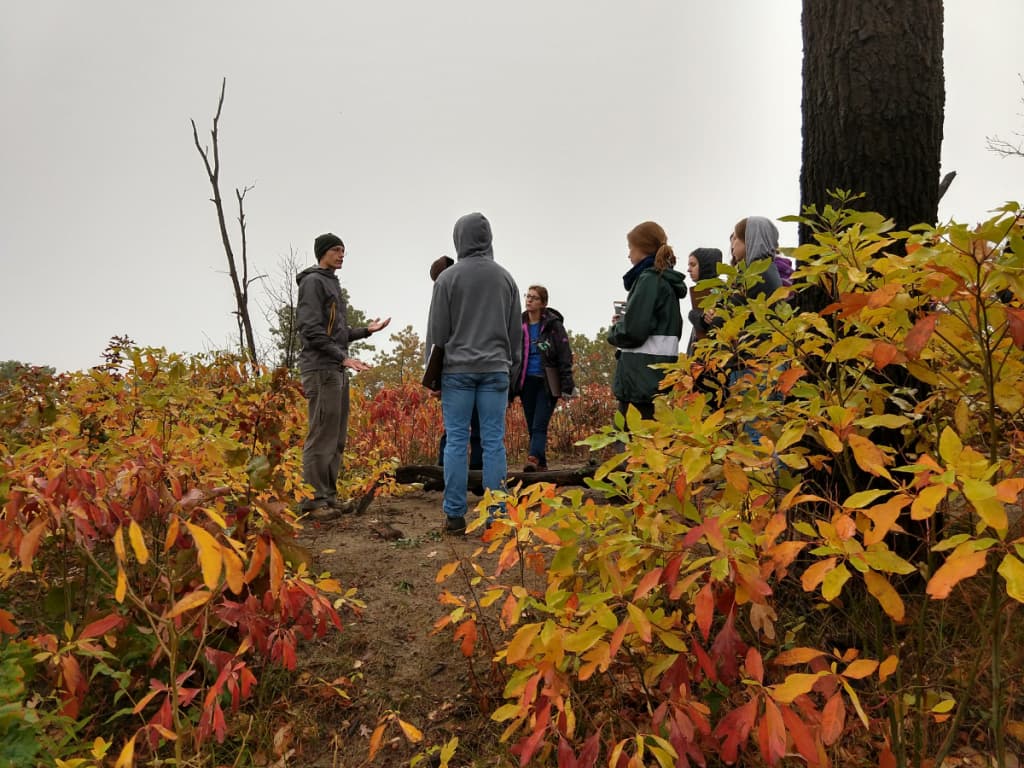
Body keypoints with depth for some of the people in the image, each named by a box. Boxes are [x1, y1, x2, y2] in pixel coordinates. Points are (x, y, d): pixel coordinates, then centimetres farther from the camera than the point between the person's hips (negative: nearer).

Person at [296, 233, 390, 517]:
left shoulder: (333, 284, 24)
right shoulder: (313, 282, -5)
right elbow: (311, 329, -16)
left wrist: (366, 330, 14)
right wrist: (343, 357, -20)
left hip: (337, 370, 10)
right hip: (321, 368, -9)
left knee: (336, 437, 9)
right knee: (321, 435, -9)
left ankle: (328, 495, 15)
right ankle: (314, 499, -5)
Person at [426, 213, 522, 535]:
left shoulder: (448, 277, -1)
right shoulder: (505, 277, 9)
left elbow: (437, 331, 0)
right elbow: (515, 331, 12)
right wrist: (512, 370, 19)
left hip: (457, 369, -2)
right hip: (495, 369, 2)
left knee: (456, 441, 1)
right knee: (494, 442, 2)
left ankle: (454, 515, 4)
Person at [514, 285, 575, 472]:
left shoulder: (553, 324, -4)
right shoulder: (519, 325, 9)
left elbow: (565, 355, -6)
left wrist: (567, 384, -14)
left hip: (548, 382, -5)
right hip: (526, 382, 5)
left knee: (539, 425, -13)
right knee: (532, 426, 6)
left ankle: (534, 459, -23)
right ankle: (541, 465, 13)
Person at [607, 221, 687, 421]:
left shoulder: (649, 279, -10)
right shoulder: (667, 281, 18)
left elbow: (633, 332, -18)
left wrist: (614, 330, 3)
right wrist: (625, 321, 11)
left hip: (644, 375, -9)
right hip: (658, 374, 9)